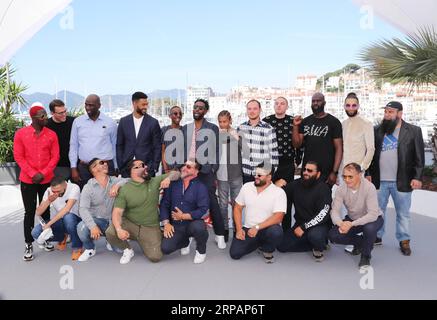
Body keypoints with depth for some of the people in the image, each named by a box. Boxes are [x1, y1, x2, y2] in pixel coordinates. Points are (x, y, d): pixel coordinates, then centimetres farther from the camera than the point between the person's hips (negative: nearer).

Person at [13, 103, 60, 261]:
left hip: (47, 180, 1)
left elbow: (55, 157, -2)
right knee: (29, 212, 4)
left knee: (46, 211, 11)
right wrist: (32, 174, -13)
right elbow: (18, 157, -5)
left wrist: (43, 173, -12)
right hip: (27, 180, -1)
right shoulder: (20, 134, -3)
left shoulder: (51, 134, -1)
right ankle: (29, 244, 12)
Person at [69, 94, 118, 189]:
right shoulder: (77, 121, 7)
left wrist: (116, 169, 9)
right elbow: (73, 146, 9)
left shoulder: (110, 123, 2)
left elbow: (115, 147, 8)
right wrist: (73, 168, 4)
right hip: (83, 168, 2)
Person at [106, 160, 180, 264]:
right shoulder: (125, 189, -7)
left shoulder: (155, 182, 1)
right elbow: (117, 212, -14)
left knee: (155, 257, -15)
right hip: (129, 224, -1)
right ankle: (127, 249, 5)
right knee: (110, 232, -29)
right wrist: (119, 229, -33)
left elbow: (176, 174, 6)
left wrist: (168, 178, -17)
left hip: (150, 228, 1)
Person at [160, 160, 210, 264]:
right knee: (165, 248, -18)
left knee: (199, 227, -37)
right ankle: (185, 242, 19)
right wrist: (166, 223, -7)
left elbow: (203, 210, -17)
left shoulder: (200, 187, -7)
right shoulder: (173, 184, 5)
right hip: (176, 226, 3)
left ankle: (201, 251, -2)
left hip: (193, 223, -3)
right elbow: (164, 204, 4)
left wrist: (183, 216, -17)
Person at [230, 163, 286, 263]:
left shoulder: (279, 192, -12)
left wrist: (257, 227, -27)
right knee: (234, 253, -15)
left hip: (267, 229, -3)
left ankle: (267, 250, -1)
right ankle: (257, 243, 15)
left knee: (276, 232, -37)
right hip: (248, 229, 3)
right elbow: (238, 208, 7)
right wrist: (239, 229, -5)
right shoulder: (246, 187, 1)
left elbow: (278, 217, -21)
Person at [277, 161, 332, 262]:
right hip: (300, 224, 6)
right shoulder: (296, 184, 3)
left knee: (314, 235, -39)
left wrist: (304, 227, -25)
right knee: (281, 246, -7)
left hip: (319, 225, -6)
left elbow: (323, 214, -22)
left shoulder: (323, 188, -13)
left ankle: (318, 249, -1)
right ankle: (317, 244, 8)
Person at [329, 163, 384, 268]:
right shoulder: (341, 189, -17)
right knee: (333, 235, -16)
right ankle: (360, 242, 13)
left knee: (369, 228, -38)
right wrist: (341, 223, -41)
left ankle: (366, 255, -6)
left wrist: (352, 224, -44)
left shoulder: (369, 187, -29)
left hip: (372, 219, -4)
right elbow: (335, 211, -18)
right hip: (352, 219, 4)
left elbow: (373, 214, -34)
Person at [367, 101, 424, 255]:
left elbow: (419, 157, -3)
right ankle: (377, 237, 26)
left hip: (401, 182, -2)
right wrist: (368, 174, 2)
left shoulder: (413, 131, -1)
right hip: (379, 180, 2)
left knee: (403, 213, 10)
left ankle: (404, 241, 24)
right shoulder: (377, 131, 6)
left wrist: (417, 177, -9)